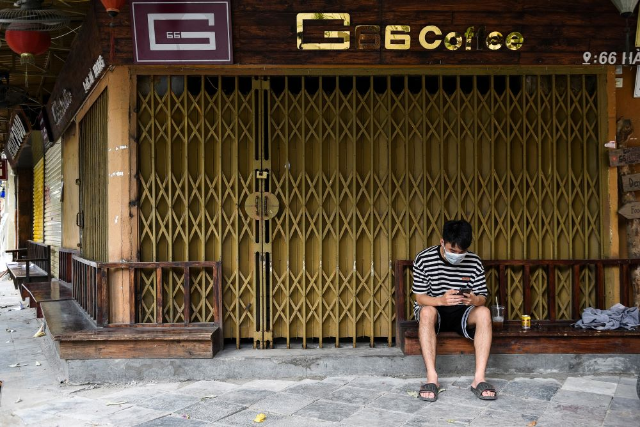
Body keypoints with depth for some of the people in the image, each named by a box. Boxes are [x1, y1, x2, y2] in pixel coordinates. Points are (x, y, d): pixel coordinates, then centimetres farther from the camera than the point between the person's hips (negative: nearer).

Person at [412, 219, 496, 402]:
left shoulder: (474, 262, -6)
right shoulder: (423, 260, -13)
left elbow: (482, 298, -3)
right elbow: (420, 298, -12)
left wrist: (475, 300, -30)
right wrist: (441, 300, -34)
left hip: (462, 312, 2)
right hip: (435, 308, -2)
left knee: (484, 312, -29)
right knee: (426, 312, -36)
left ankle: (479, 378, -34)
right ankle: (432, 378, -40)